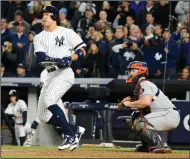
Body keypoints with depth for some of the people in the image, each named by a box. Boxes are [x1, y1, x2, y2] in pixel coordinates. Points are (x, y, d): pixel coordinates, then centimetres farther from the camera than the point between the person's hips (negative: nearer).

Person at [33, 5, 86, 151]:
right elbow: (40, 57, -4)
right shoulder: (39, 38, 13)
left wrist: (69, 58, -20)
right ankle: (75, 129, 19)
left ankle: (71, 136, -22)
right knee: (43, 116, 3)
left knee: (49, 100, -29)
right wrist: (57, 60, -23)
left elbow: (82, 51, -1)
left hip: (65, 73, -7)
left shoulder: (67, 32, 2)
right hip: (50, 75, 7)